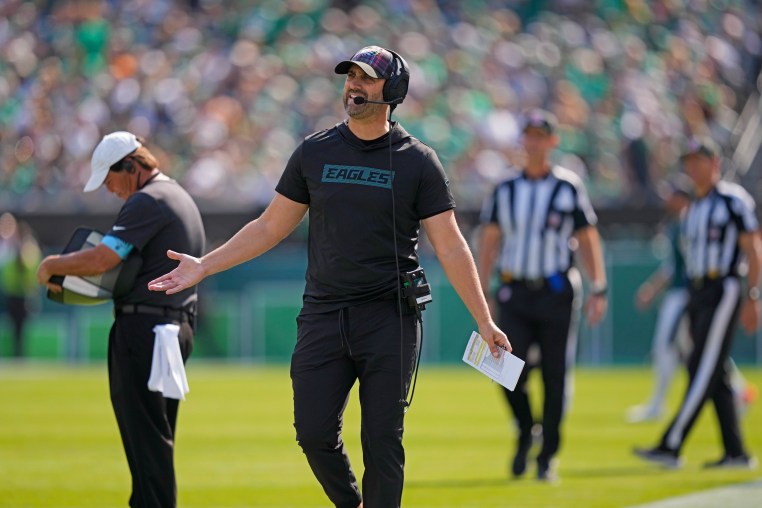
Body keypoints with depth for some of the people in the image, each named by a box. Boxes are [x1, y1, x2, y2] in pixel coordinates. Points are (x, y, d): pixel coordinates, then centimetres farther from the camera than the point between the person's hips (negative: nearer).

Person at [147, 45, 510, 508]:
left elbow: (450, 246, -2)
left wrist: (484, 321, -7)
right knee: (314, 432, -2)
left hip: (390, 318, -3)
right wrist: (205, 266, 7)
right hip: (323, 316, 3)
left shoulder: (418, 161, -1)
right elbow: (271, 227, 14)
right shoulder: (314, 152, 8)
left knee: (383, 441, -3)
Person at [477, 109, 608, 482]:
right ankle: (524, 433, 15)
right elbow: (489, 241, 12)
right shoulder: (505, 190, 9)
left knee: (555, 377, -1)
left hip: (556, 293, -2)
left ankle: (547, 457, 9)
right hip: (515, 293, 2)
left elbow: (587, 240, 2)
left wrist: (598, 290, -6)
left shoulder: (569, 188, 2)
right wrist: (481, 292, 4)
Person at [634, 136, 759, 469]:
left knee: (703, 370, -12)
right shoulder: (692, 210, 18)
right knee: (715, 376, 7)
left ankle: (670, 447, -19)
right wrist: (692, 309, 17)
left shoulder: (732, 200, -6)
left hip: (724, 289, -9)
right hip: (697, 292, 9)